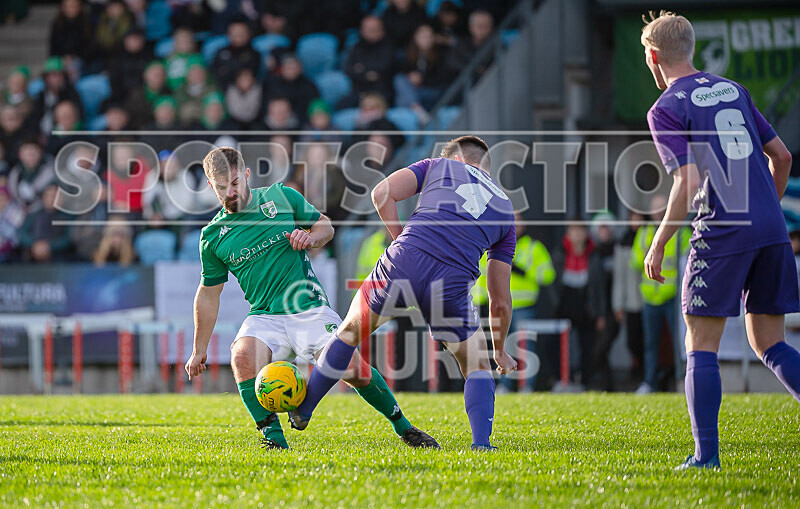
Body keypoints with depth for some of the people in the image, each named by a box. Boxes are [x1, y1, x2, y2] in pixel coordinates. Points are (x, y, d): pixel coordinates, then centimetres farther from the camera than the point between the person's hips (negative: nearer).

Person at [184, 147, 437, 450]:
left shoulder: (281, 197, 3)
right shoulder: (212, 236, 5)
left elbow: (325, 227, 14)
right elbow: (208, 294, 14)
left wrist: (311, 237, -10)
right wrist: (199, 350, 15)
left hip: (310, 309, -1)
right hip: (264, 317, 1)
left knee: (352, 367, -18)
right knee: (242, 356, -32)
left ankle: (403, 427, 6)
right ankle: (273, 437, -21)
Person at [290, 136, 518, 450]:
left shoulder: (439, 165, 24)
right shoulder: (504, 207, 27)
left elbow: (382, 193, 7)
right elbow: (500, 300, 26)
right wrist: (500, 351, 37)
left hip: (405, 260, 0)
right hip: (454, 281, 0)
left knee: (351, 330, 23)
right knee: (476, 365, 20)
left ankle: (302, 411, 34)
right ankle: (481, 442, 2)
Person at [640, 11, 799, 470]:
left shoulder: (667, 109, -3)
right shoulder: (733, 91, 17)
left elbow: (688, 182, -13)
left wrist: (658, 244, -5)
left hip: (722, 231, -6)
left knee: (701, 346, 2)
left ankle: (706, 454, -3)